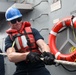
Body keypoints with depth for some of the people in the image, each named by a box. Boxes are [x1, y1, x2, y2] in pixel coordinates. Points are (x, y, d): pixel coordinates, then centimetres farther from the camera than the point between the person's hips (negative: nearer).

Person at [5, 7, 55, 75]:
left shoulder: (32, 31, 8)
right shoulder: (9, 39, 8)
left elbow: (42, 44, -8)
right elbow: (10, 56, -11)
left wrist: (47, 53, -32)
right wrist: (27, 55, -30)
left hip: (38, 68, -1)